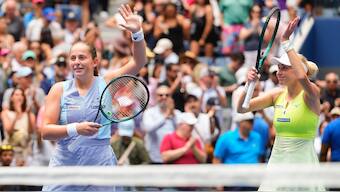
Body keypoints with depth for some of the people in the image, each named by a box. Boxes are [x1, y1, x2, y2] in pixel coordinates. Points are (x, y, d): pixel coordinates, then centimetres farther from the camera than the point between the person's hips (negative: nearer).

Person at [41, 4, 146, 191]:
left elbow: (139, 62, -5)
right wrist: (75, 128, -22)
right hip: (64, 167, 0)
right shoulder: (59, 89, 0)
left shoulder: (105, 83, 2)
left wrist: (137, 33, -21)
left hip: (100, 168, 0)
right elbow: (45, 131, -6)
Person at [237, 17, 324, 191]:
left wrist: (286, 42, -29)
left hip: (302, 163, -5)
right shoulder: (277, 95, 7)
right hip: (276, 162, 5)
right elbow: (242, 108, 5)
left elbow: (302, 78, -34)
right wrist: (249, 84, -13)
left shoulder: (310, 94, -10)